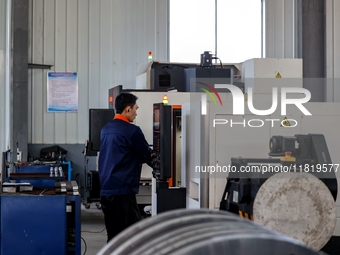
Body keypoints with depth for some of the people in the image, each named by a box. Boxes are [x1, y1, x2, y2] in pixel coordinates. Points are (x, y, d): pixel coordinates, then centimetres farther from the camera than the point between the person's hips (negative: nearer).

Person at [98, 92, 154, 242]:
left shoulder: (105, 129, 13)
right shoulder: (132, 131, -10)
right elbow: (147, 156, 2)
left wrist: (138, 158, 18)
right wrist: (153, 155, 22)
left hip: (106, 190, 8)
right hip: (123, 190, -8)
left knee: (114, 235, 11)